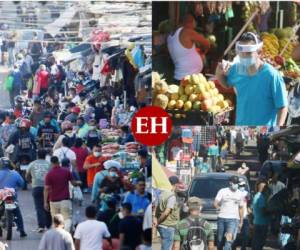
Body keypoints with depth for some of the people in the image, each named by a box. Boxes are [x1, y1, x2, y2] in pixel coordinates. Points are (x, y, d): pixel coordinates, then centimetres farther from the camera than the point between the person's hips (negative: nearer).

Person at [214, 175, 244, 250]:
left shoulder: (240, 194, 11)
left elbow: (241, 208, 16)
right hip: (222, 218, 0)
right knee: (220, 239, 6)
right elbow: (215, 204, 0)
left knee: (230, 237, -20)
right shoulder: (222, 191, 3)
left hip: (233, 219, 0)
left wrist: (241, 221, 14)